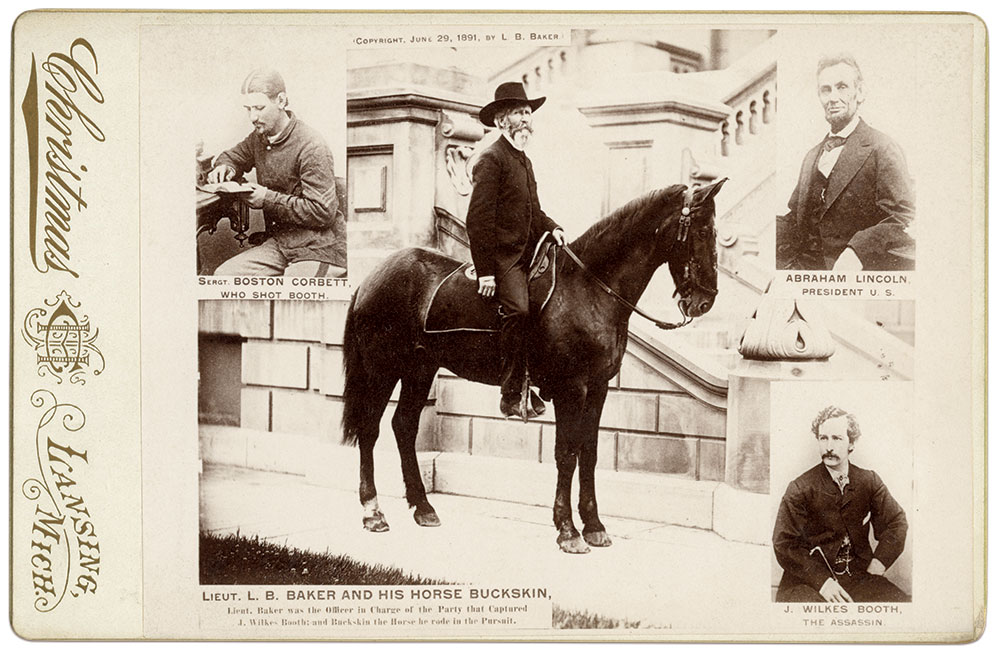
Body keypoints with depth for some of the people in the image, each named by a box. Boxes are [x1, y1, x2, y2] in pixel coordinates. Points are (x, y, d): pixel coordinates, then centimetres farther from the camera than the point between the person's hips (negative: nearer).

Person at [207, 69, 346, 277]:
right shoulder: (259, 137, 10)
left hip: (319, 249, -7)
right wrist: (225, 167, 6)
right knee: (222, 275, -8)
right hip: (279, 242, 7)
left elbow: (323, 212, -18)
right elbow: (234, 156, 32)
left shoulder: (312, 147, -15)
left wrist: (268, 200, -17)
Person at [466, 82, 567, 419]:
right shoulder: (491, 159, -8)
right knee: (518, 308, -25)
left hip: (527, 252, 9)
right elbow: (478, 218, -15)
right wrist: (485, 271, -19)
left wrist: (551, 228, 7)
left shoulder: (524, 161, 21)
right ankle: (511, 394, -19)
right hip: (503, 255, -9)